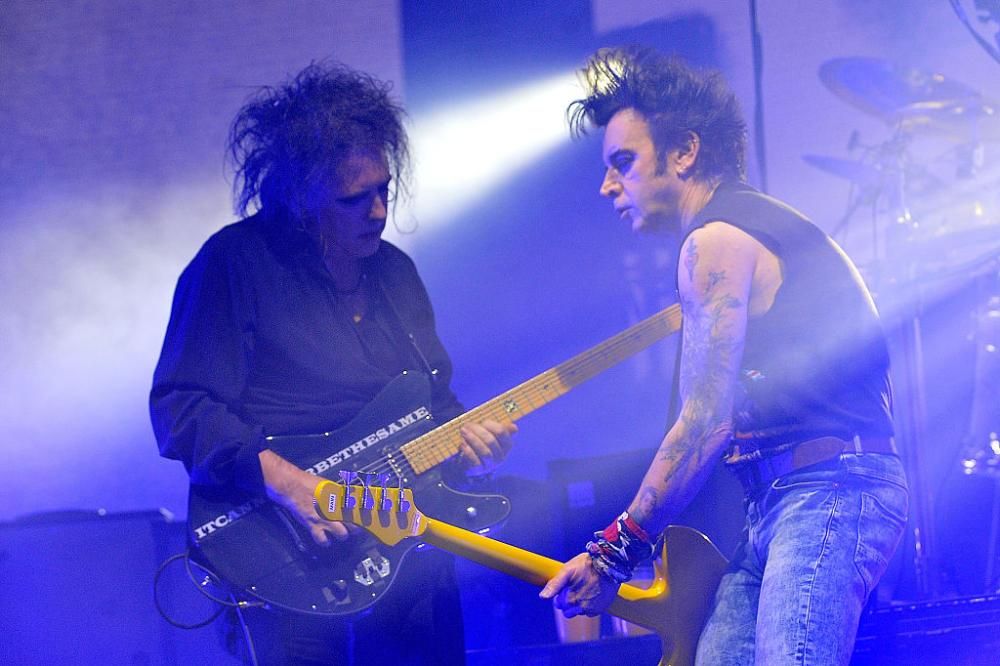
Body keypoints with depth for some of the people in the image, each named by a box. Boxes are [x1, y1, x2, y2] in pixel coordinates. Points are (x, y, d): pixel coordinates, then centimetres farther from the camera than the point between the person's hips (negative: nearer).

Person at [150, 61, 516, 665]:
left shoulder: (396, 270, 16)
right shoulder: (236, 264, -6)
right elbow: (179, 409, -14)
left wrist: (464, 435, 1)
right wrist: (281, 479, -26)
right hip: (296, 557, -6)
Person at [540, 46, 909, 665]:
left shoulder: (716, 241, -8)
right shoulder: (758, 223, 22)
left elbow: (706, 423, -15)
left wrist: (616, 551, -11)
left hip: (827, 493, -10)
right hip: (781, 499, 10)